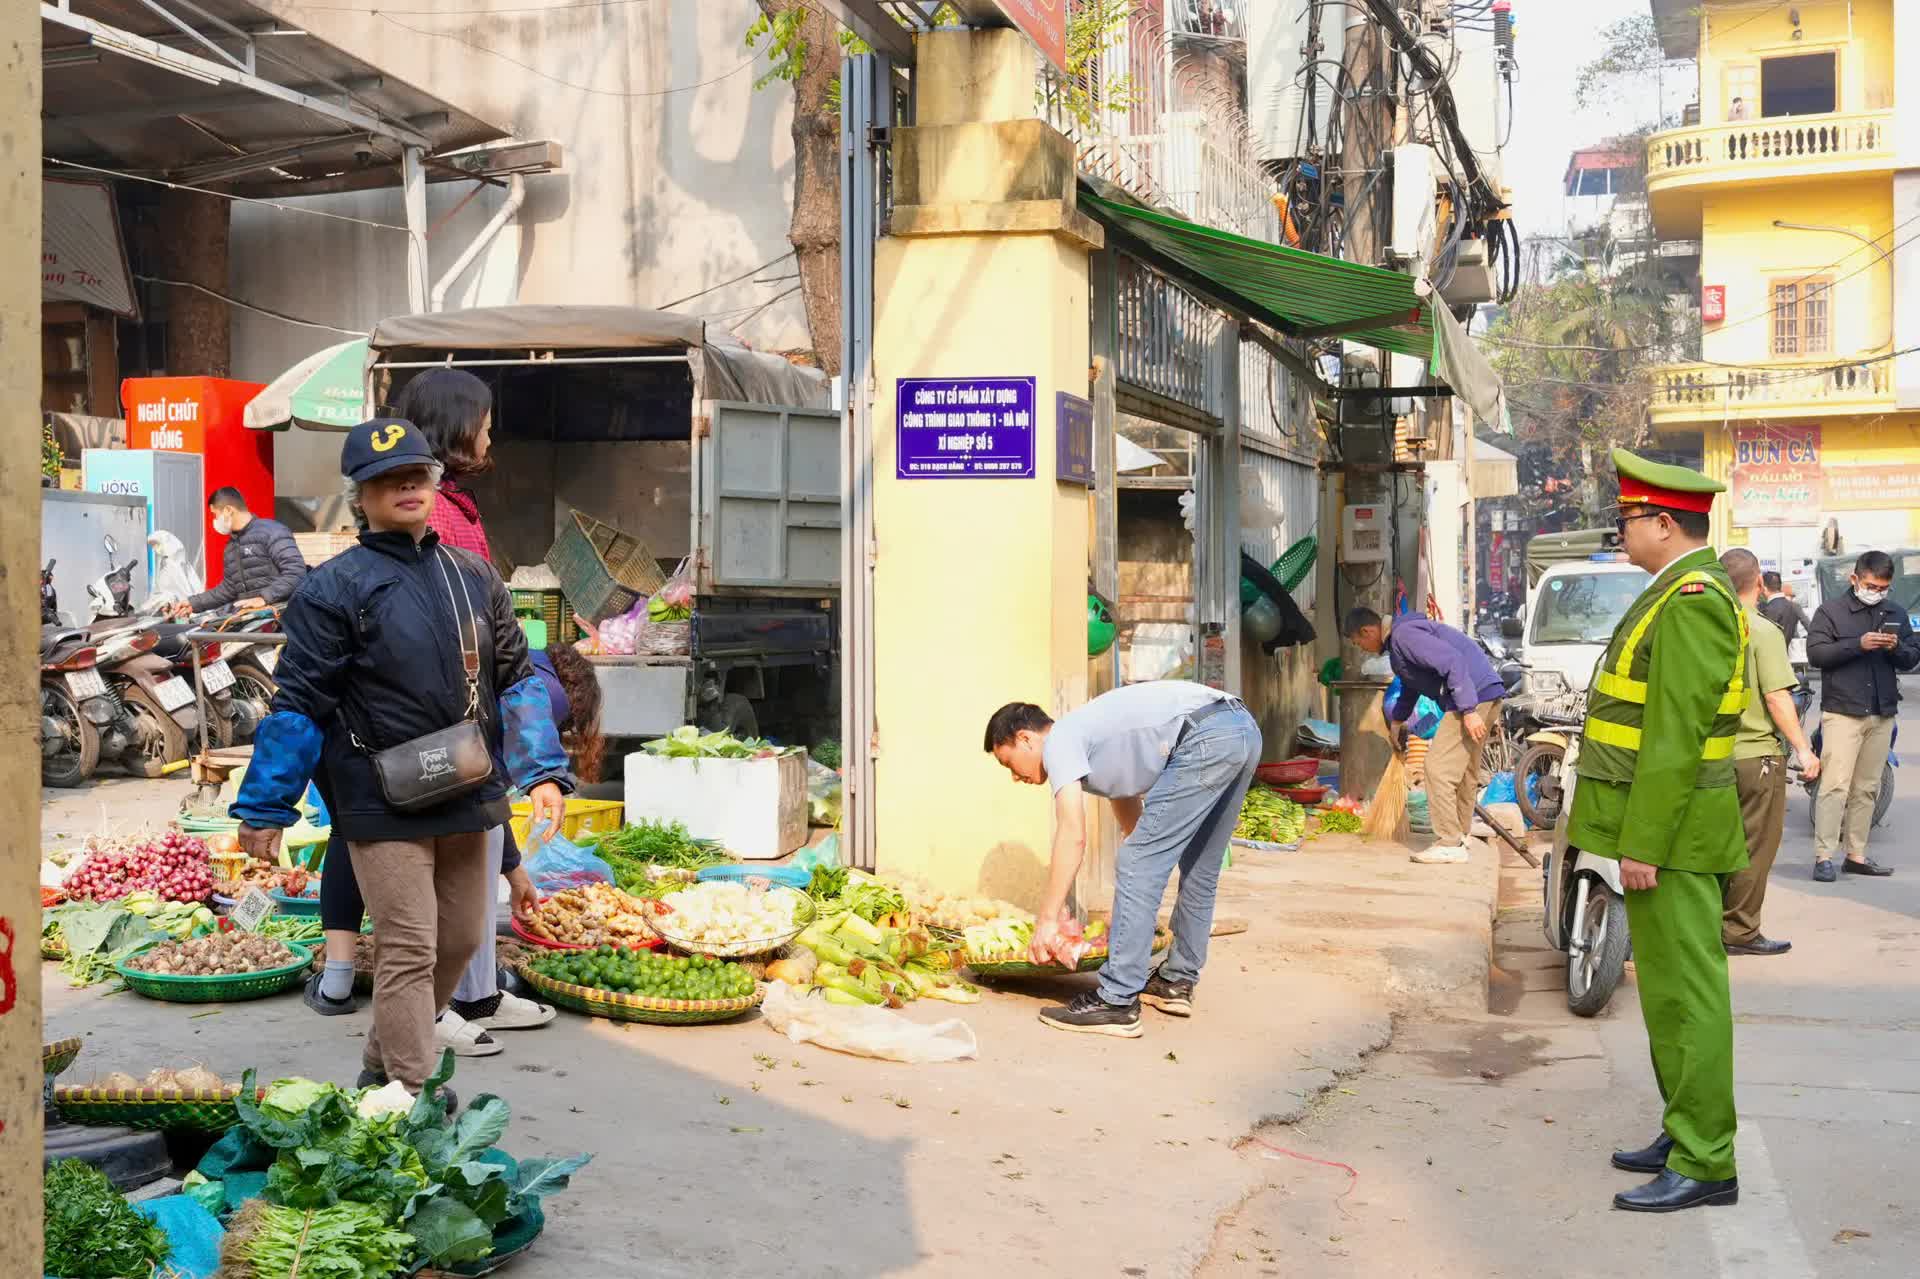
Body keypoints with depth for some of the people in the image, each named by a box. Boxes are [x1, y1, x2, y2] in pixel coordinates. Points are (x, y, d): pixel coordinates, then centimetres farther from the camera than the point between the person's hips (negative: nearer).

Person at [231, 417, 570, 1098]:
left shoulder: (474, 576, 9)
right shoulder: (335, 587, -7)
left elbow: (517, 679, 12)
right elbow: (299, 703, -7)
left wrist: (543, 771, 2)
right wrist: (263, 808, -6)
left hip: (466, 799, 6)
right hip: (383, 806, -6)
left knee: (459, 942, 15)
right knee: (409, 952, -6)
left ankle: (382, 1069, 34)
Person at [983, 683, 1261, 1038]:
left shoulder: (1060, 741, 4)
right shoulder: (1095, 748, 30)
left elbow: (1072, 837, -7)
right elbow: (1133, 825, 35)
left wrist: (1047, 922, -6)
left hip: (1206, 738, -10)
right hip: (1244, 728, 10)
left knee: (1137, 865, -4)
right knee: (1199, 871, 23)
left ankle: (1116, 1003, -3)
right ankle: (1177, 981, 32)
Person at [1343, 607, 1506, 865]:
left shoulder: (1404, 635, -13)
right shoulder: (1397, 644, 22)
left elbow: (1452, 661, -24)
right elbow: (1410, 686, 41)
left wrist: (1468, 710, -26)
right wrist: (1397, 719, 55)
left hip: (1473, 696, -11)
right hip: (1486, 697, 11)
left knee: (1438, 768, -9)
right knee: (1464, 769, 19)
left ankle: (1450, 845, -6)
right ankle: (1461, 834, 29)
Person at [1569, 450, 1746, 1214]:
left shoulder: (1691, 601, -18)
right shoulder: (1686, 595, 15)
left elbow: (1675, 736, -23)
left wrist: (1642, 845, -22)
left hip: (1667, 826, -11)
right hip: (1666, 820, 11)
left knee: (1683, 991, -6)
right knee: (1672, 985, 15)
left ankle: (1704, 1165, 0)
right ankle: (1688, 1135, 24)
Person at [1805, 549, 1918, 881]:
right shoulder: (1831, 611, 0)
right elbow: (1815, 652, -10)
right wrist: (1858, 644, -21)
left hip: (1882, 715, 5)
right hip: (1842, 713, -5)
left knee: (1867, 788, 9)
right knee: (1835, 785, -11)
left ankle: (1856, 855, 15)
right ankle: (1823, 856, -11)